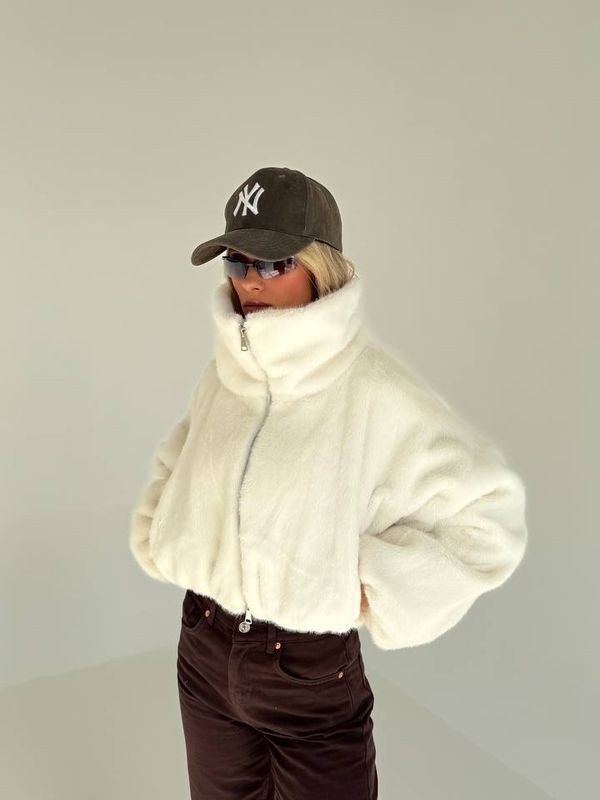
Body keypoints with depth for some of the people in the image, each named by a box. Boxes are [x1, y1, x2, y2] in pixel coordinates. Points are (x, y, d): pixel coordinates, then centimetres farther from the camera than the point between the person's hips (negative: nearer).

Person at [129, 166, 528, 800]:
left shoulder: (375, 391, -20)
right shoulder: (224, 372, -2)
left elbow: (491, 515, -16)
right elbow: (178, 462, 18)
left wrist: (378, 587, -15)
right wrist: (161, 541, 7)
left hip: (313, 675, -5)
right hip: (203, 651, 6)